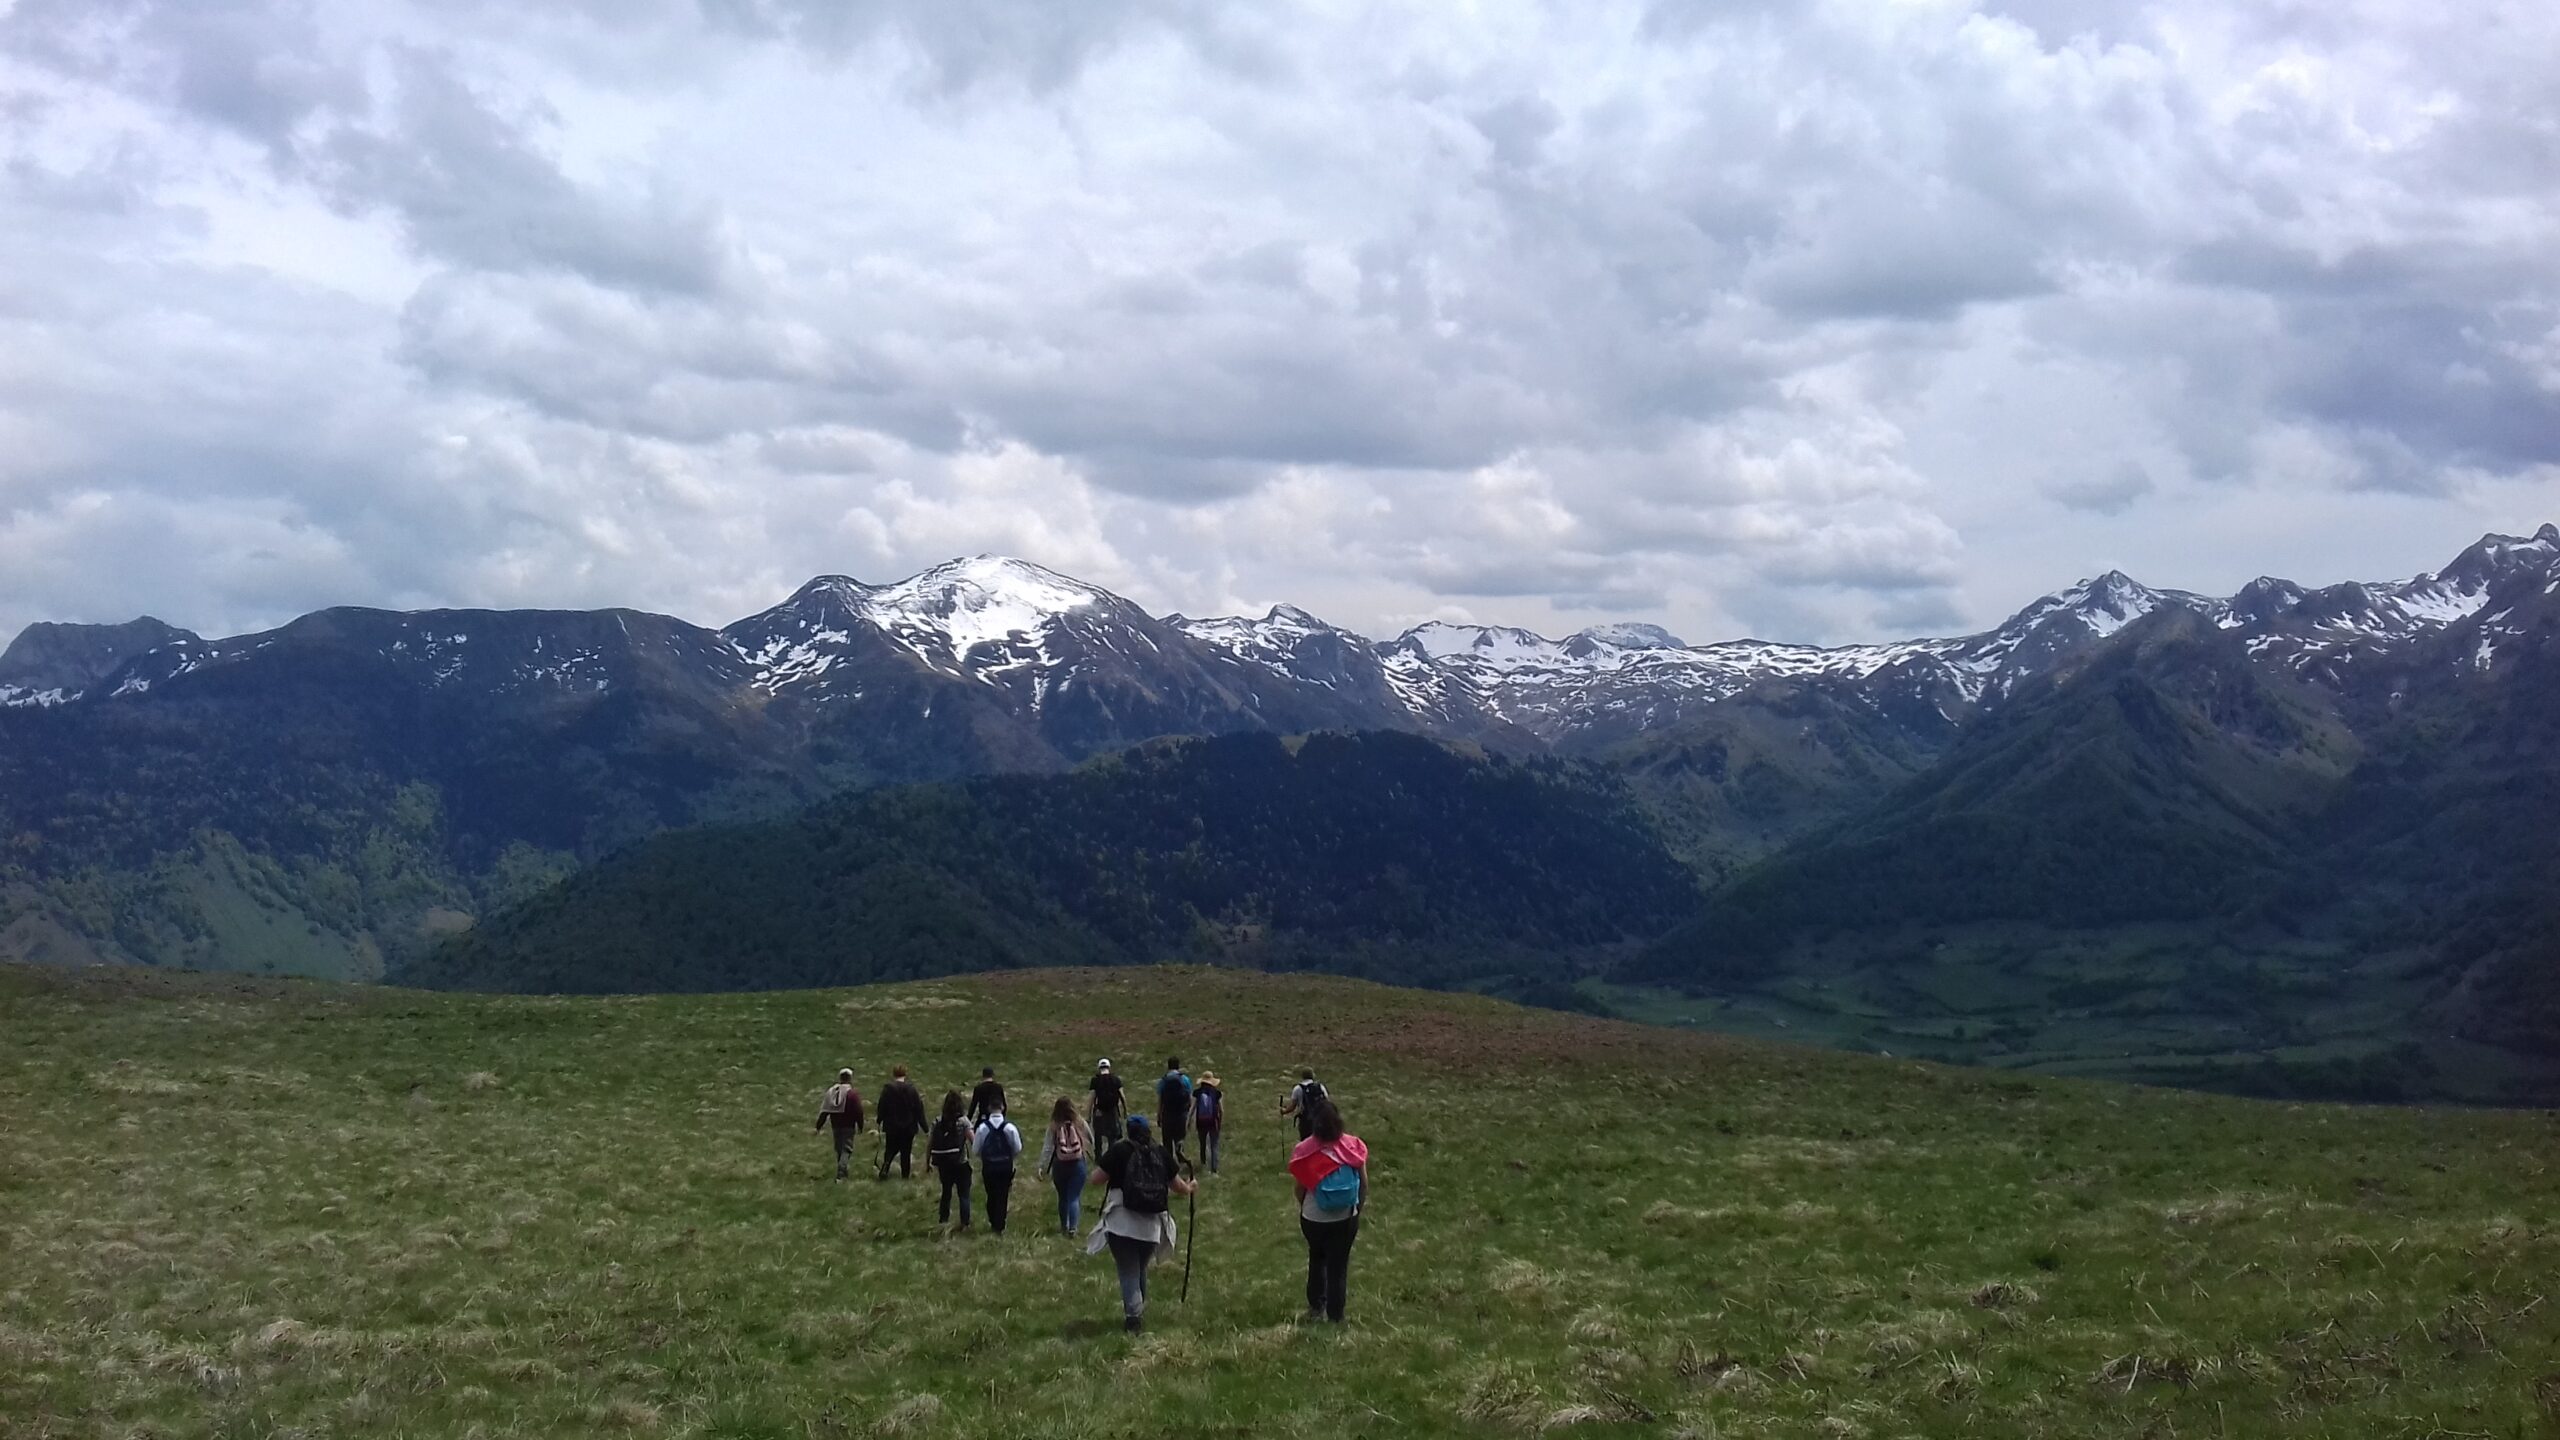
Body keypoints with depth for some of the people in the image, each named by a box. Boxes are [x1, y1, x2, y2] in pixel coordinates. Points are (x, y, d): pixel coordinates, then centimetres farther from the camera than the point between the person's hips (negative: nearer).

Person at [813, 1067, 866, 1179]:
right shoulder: (853, 1094, -13)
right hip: (848, 1126, -5)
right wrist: (860, 1126, -2)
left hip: (836, 1125, 5)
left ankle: (841, 1171, 29)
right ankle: (840, 1173, -18)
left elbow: (824, 1111, 4)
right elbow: (858, 1111, -13)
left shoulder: (831, 1091, 2)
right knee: (847, 1149, -3)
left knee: (839, 1148, 18)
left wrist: (818, 1126, 8)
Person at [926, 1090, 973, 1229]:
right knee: (964, 1194, 7)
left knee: (946, 1191, 20)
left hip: (944, 1164, 3)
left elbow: (929, 1143, 0)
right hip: (961, 1164, -3)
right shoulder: (963, 1122, -12)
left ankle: (944, 1220, 25)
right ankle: (964, 1223, 5)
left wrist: (927, 1161, 12)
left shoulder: (937, 1122, -3)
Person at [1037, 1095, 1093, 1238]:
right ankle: (1072, 1227, -10)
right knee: (1074, 1197, 2)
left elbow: (1047, 1148, -11)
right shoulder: (1080, 1124, -8)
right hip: (1078, 1164, -1)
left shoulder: (1054, 1127, -11)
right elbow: (1091, 1141, 4)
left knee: (1063, 1196, 18)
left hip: (1060, 1166, 1)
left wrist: (1043, 1166, -4)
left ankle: (1064, 1225, 31)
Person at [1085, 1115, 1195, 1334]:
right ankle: (1139, 1313, 30)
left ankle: (1133, 1316, -11)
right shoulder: (1162, 1154, 4)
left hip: (1122, 1225, -3)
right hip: (1151, 1226, 3)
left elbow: (1096, 1179, -4)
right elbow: (1178, 1186, 13)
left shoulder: (1119, 1151, -5)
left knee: (1128, 1272, 1)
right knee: (1140, 1270, 21)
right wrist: (1189, 1188, 36)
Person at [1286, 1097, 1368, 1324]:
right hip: (1345, 1218, 0)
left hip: (1313, 1218, 0)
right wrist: (1360, 1207, 11)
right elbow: (1364, 1183, -5)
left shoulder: (1304, 1151, -15)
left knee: (1317, 1259, 26)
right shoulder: (1353, 1147, -12)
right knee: (1338, 1264, 13)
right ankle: (1335, 1316, 19)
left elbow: (1299, 1188, -6)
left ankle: (1316, 1307, 33)